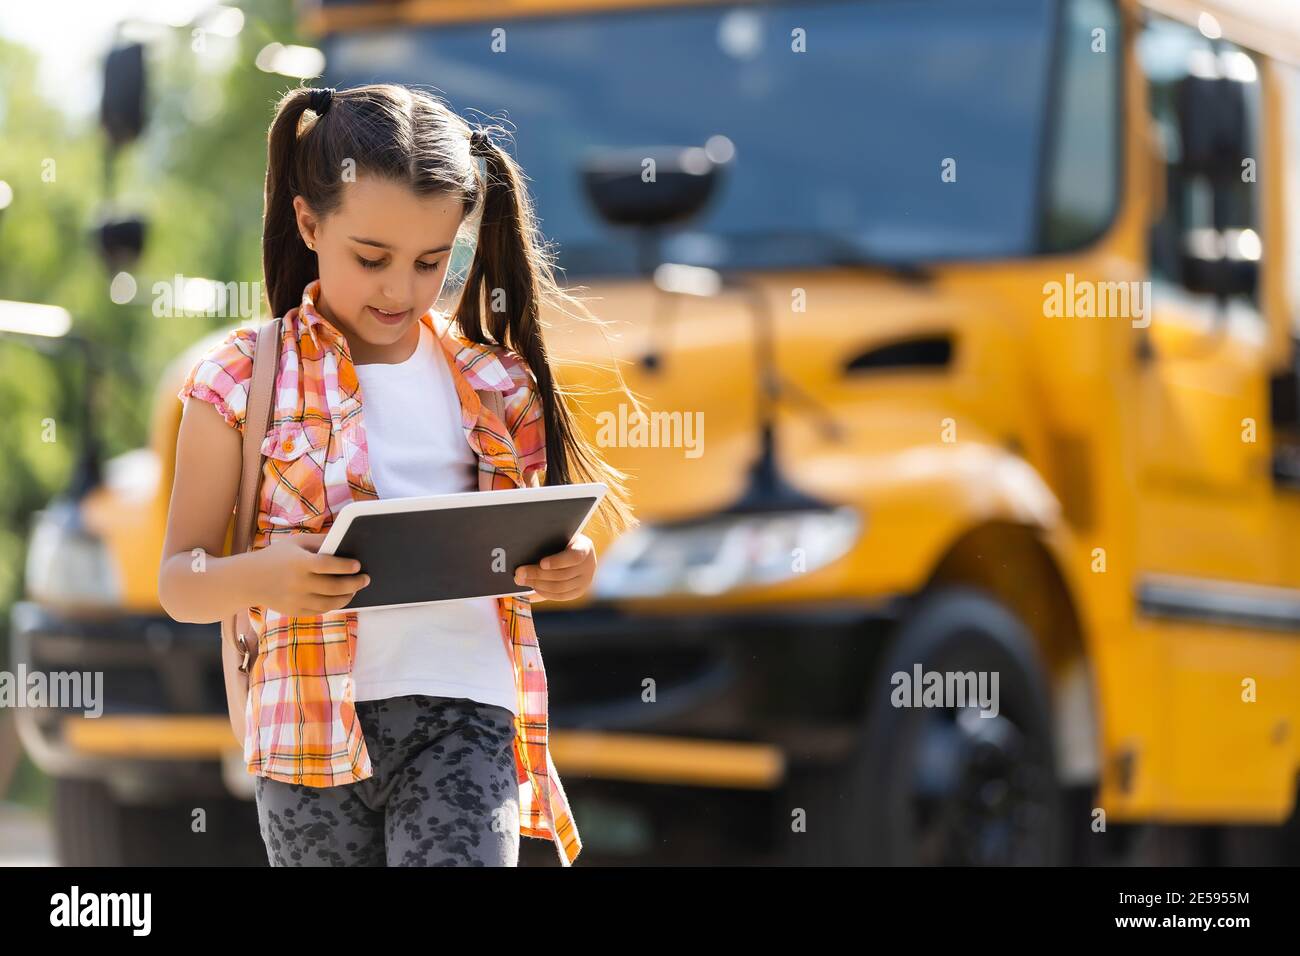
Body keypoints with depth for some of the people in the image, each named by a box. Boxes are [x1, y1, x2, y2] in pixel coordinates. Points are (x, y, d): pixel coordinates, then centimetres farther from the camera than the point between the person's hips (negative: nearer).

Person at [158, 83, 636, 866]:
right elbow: (180, 583, 1)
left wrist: (568, 569, -4)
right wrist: (258, 576, -21)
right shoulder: (245, 380, 0)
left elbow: (529, 552, 20)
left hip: (466, 716, 1)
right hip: (315, 729, -1)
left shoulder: (495, 383, 8)